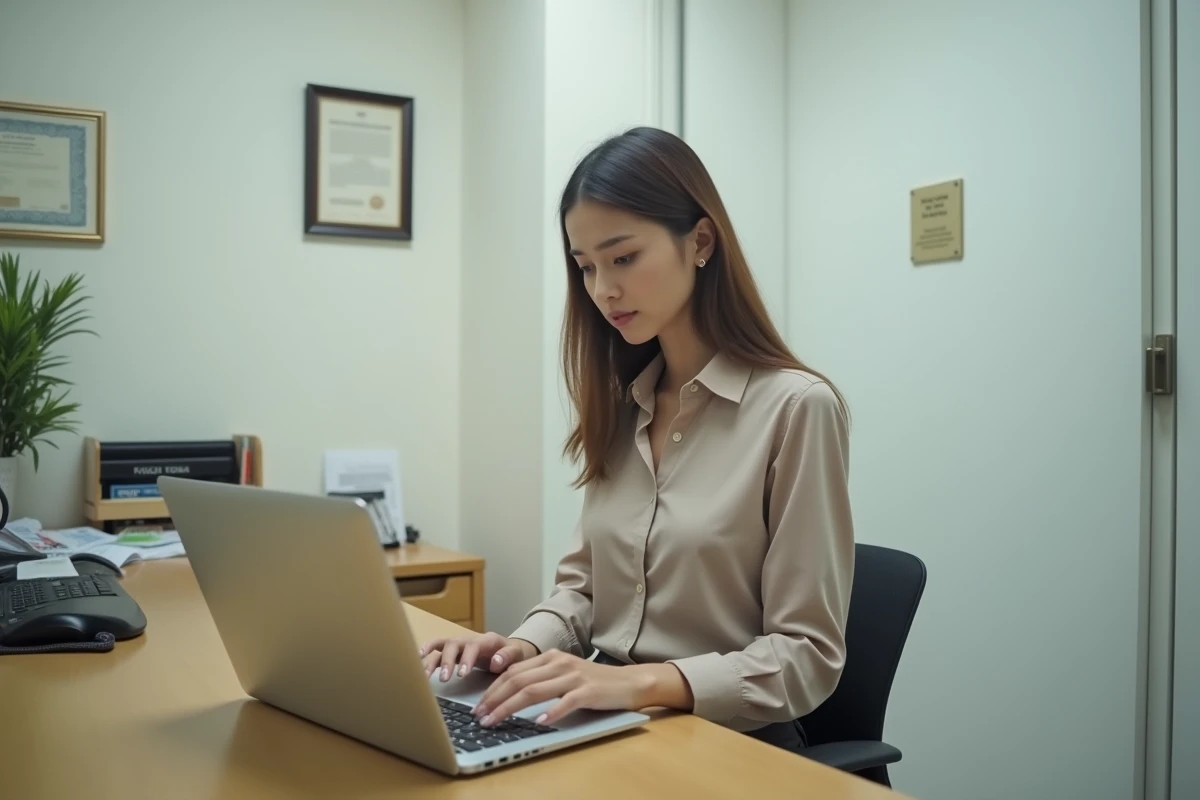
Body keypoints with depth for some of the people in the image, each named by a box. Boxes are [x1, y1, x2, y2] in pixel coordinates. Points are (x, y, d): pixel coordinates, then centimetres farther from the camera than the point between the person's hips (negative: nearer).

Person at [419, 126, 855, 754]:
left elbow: (807, 655, -14)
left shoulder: (795, 407, -13)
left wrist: (639, 681, -27)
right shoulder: (621, 406, 7)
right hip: (613, 732, 5)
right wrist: (526, 646, -8)